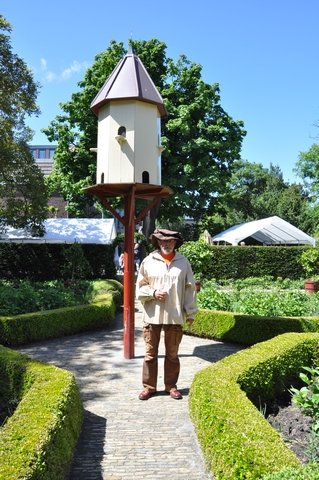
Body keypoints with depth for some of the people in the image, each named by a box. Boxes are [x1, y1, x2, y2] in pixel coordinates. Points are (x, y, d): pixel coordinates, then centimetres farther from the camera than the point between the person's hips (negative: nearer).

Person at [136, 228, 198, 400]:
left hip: (175, 316, 1)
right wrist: (153, 293, -14)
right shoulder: (148, 261, 0)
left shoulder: (183, 262, 2)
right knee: (150, 353, 8)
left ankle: (171, 385, 26)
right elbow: (140, 287, 5)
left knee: (172, 354, 12)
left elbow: (189, 288, 4)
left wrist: (191, 312, 3)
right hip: (152, 315, 0)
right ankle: (149, 386, 20)